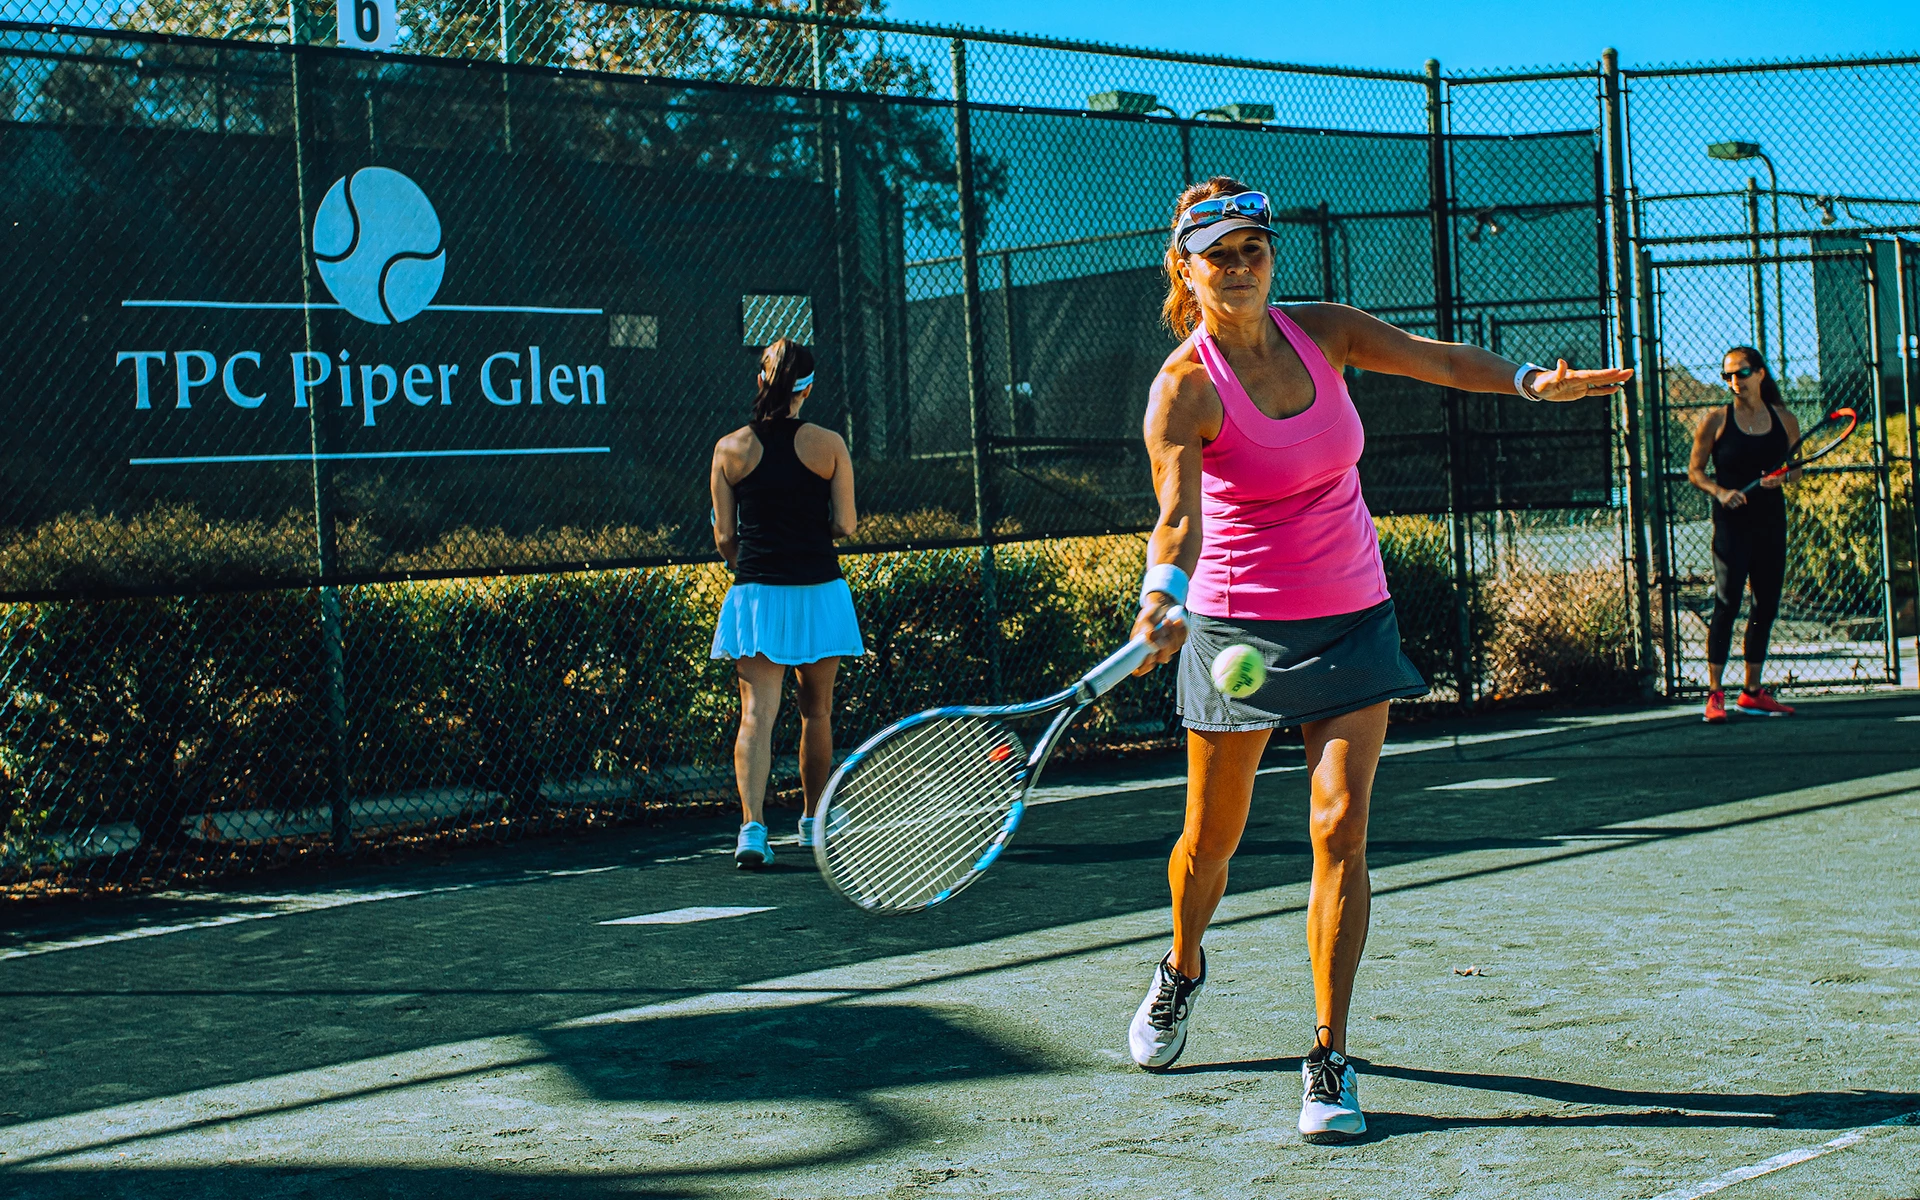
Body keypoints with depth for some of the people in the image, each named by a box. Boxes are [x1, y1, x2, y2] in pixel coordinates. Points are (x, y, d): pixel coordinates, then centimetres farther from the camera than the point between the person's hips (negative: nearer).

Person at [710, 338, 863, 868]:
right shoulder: (829, 445, -4)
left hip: (755, 595, 0)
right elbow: (846, 526, -5)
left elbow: (724, 537, 2)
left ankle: (752, 825, -19)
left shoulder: (730, 449, -1)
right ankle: (814, 821, 28)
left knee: (757, 713, -3)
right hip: (818, 593, 0)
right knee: (816, 711, 15)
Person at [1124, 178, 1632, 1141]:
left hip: (1353, 617, 3)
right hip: (1239, 626, -3)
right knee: (1212, 836, 9)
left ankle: (1329, 1061, -3)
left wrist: (1529, 379, -14)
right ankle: (1182, 971, 42)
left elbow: (1440, 359, 4)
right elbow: (1176, 514, -29)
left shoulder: (1321, 331, -1)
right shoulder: (1184, 388, -16)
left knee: (1340, 830, -9)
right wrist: (1163, 599, -48)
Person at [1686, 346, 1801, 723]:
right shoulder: (1716, 421, -1)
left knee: (1766, 606, 7)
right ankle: (1715, 694, -10)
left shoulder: (1784, 420, 7)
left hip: (1771, 522, 4)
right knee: (1727, 604, -12)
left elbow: (1796, 467, 15)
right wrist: (1719, 491, -17)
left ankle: (1752, 693, 17)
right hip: (1732, 524, -4)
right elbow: (1695, 471, 1)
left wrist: (1783, 477, -8)